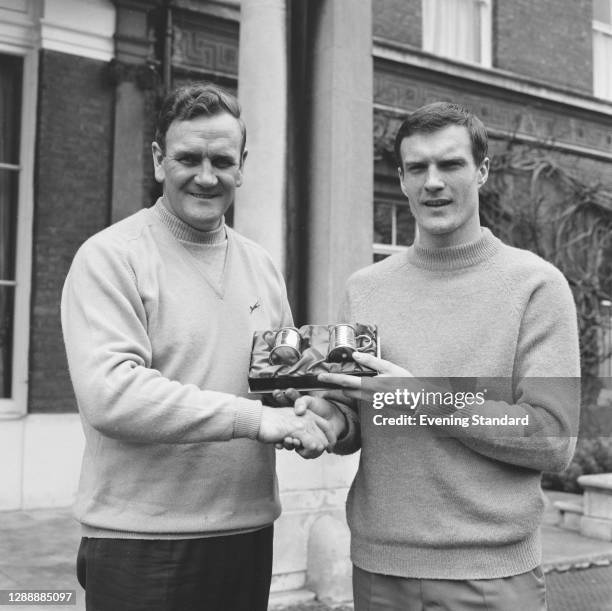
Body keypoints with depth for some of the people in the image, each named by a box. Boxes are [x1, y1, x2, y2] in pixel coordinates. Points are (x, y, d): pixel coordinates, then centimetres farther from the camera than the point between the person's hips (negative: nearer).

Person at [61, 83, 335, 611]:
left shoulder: (260, 265, 10)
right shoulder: (110, 257, -9)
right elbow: (107, 393, -21)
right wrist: (253, 416, -24)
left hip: (249, 533, 6)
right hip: (141, 545, -5)